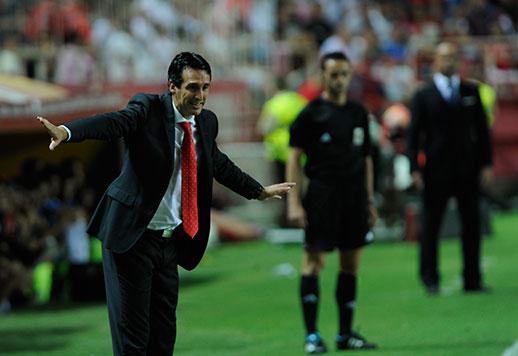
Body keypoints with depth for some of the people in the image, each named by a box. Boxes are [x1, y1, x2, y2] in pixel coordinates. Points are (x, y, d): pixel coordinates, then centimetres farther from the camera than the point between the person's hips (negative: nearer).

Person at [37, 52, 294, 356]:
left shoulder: (206, 122, 8)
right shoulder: (148, 110, -12)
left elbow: (219, 164, 26)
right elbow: (113, 123, -31)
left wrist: (259, 191, 37)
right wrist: (66, 132, -51)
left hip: (171, 240, 6)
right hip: (133, 237, -6)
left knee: (164, 331, 10)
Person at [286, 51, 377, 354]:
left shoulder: (358, 113, 12)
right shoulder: (311, 113, -3)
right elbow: (294, 157, -5)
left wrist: (369, 201, 15)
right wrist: (294, 201, -13)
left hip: (354, 195, 5)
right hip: (322, 193, -5)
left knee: (351, 264, 7)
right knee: (314, 261, -5)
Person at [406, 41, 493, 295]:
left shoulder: (471, 92, 10)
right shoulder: (423, 96, 2)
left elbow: (482, 129, 11)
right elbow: (413, 134, -1)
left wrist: (486, 163, 3)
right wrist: (415, 169, -10)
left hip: (468, 169, 2)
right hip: (436, 170, -2)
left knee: (472, 224, 3)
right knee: (430, 226, 2)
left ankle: (472, 279, 8)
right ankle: (429, 278, 13)